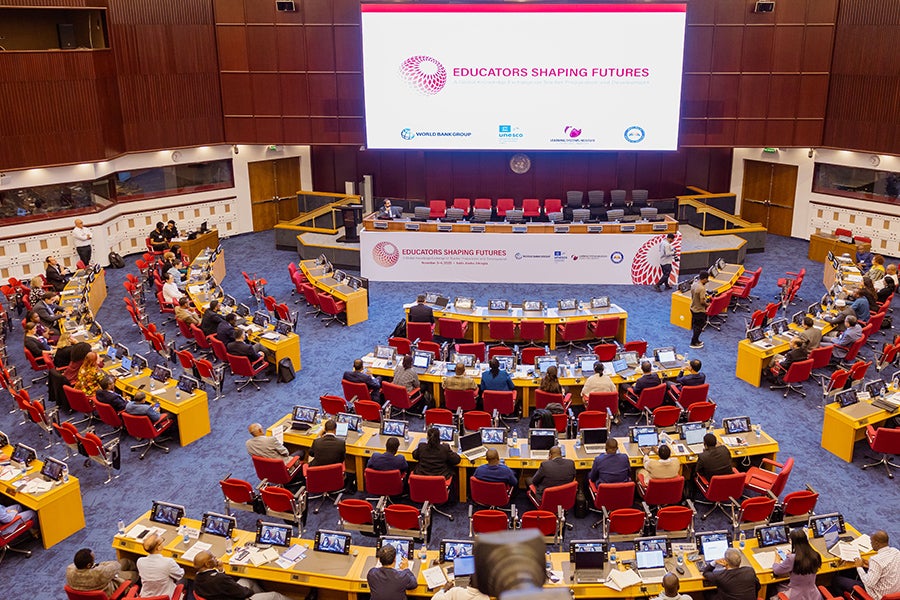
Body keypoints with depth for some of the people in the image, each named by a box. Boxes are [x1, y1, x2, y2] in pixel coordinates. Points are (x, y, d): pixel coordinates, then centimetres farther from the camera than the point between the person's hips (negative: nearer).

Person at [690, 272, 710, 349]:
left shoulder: (694, 284, -1)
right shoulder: (702, 288, -28)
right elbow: (702, 301, -27)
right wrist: (707, 304, -6)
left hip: (693, 308, 9)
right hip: (699, 310, -9)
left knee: (695, 325, 21)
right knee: (699, 327, 6)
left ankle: (696, 340, 34)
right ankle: (694, 343, 14)